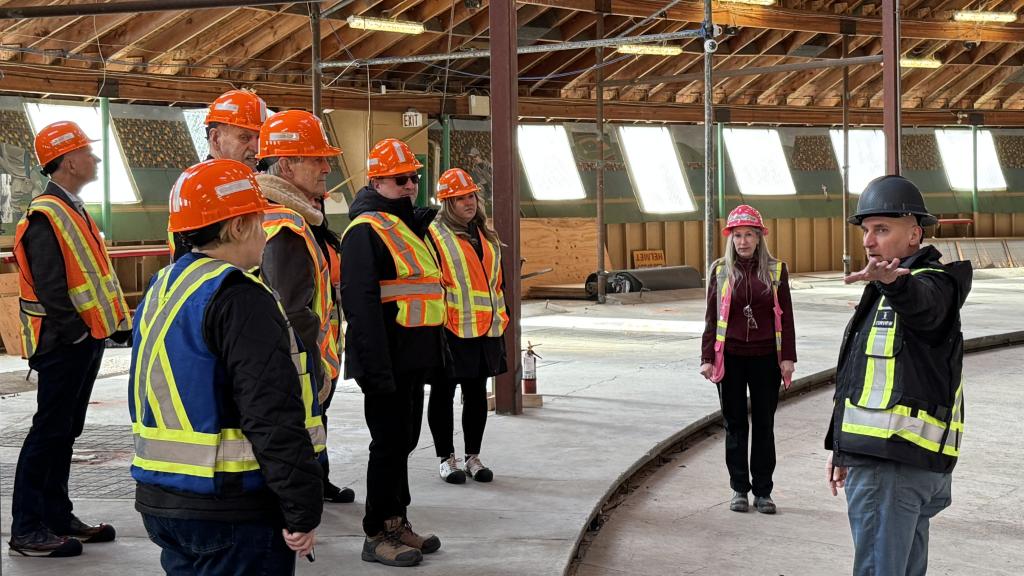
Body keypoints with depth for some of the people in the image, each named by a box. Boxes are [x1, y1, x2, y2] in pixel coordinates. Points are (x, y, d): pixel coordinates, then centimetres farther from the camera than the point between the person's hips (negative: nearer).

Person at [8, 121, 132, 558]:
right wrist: (79, 331, -17)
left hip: (85, 340, 10)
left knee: (65, 431, 14)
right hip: (63, 342, -10)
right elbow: (49, 287, -22)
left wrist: (117, 322, 13)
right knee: (49, 431, -6)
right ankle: (27, 530, -1)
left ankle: (57, 517, 22)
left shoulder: (73, 211, 16)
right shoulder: (45, 216, -16)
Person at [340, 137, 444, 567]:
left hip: (414, 359, 9)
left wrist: (434, 351, 21)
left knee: (403, 440, 16)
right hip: (387, 361, -9)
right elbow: (361, 304, -22)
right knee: (389, 443, -3)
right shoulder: (366, 231, -15)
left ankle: (397, 521, 26)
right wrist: (377, 367, -26)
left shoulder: (410, 226, 16)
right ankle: (377, 536, 6)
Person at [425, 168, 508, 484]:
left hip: (485, 329, 7)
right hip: (450, 330, -7)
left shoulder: (487, 237, 16)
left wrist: (501, 318, 20)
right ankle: (446, 459, 13)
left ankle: (473, 457, 22)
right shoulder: (434, 235, -7)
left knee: (477, 393, 12)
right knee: (443, 394, 4)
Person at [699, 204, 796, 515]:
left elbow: (785, 316, 4)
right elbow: (711, 317, 4)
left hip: (765, 358, 0)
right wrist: (707, 358, -1)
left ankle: (763, 491, 14)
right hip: (730, 358, 0)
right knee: (735, 425, 7)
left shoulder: (776, 270, 2)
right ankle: (739, 489, 16)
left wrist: (788, 357, -2)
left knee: (764, 425, 6)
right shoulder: (720, 270, 2)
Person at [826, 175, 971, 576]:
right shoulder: (884, 294, 21)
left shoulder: (931, 283, -10)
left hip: (894, 463, -10)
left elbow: (921, 301, -38)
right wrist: (840, 446, 26)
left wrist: (892, 280, -61)